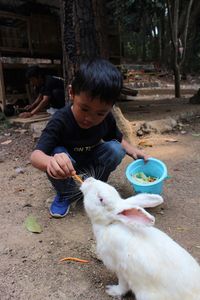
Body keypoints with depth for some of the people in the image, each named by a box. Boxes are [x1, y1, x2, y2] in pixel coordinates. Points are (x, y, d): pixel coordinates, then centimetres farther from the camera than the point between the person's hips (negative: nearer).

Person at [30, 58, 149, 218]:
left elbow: (119, 138, 2)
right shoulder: (60, 120, -32)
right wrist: (51, 162, -66)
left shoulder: (107, 118, -18)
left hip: (91, 165, 3)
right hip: (67, 170, -3)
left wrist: (133, 150, -19)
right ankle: (66, 194, -6)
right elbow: (36, 154, -41)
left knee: (116, 149, -22)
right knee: (58, 153, -35)